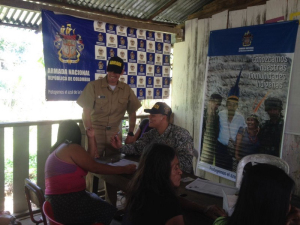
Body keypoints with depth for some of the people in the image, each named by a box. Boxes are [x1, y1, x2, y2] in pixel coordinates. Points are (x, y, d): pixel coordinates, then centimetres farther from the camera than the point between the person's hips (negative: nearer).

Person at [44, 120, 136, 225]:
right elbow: (95, 167, -18)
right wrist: (124, 169, -14)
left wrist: (91, 137, 15)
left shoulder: (58, 150, 19)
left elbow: (91, 159, 18)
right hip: (67, 205, -10)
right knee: (112, 212, -2)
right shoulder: (72, 148, -12)